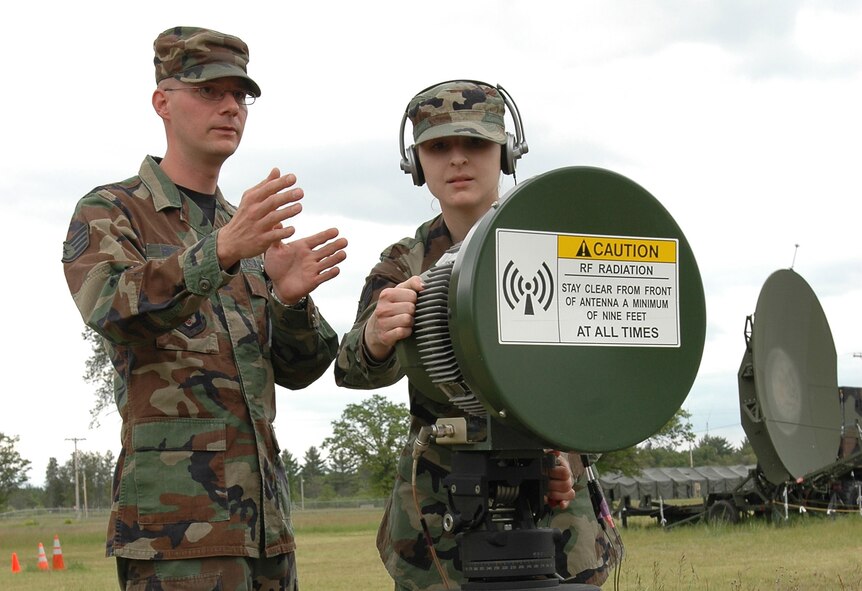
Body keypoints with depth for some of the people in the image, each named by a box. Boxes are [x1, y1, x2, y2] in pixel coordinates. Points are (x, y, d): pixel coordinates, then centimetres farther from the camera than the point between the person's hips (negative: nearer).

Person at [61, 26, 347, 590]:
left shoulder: (253, 231, 20)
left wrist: (290, 298, -9)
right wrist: (220, 250, -36)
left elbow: (298, 369, 13)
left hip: (266, 515, 7)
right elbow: (112, 310, -20)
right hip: (175, 517, -6)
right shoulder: (109, 213, 1)